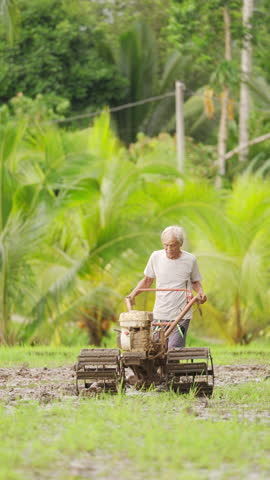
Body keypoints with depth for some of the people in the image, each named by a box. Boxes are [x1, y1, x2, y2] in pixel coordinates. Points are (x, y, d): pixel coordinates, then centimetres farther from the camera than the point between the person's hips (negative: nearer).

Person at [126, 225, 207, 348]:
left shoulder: (190, 260, -1)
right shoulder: (156, 257, 1)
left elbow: (195, 282, 14)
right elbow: (147, 280, 14)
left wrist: (200, 292, -7)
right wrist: (133, 294, 1)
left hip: (181, 316, -2)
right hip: (159, 315, 2)